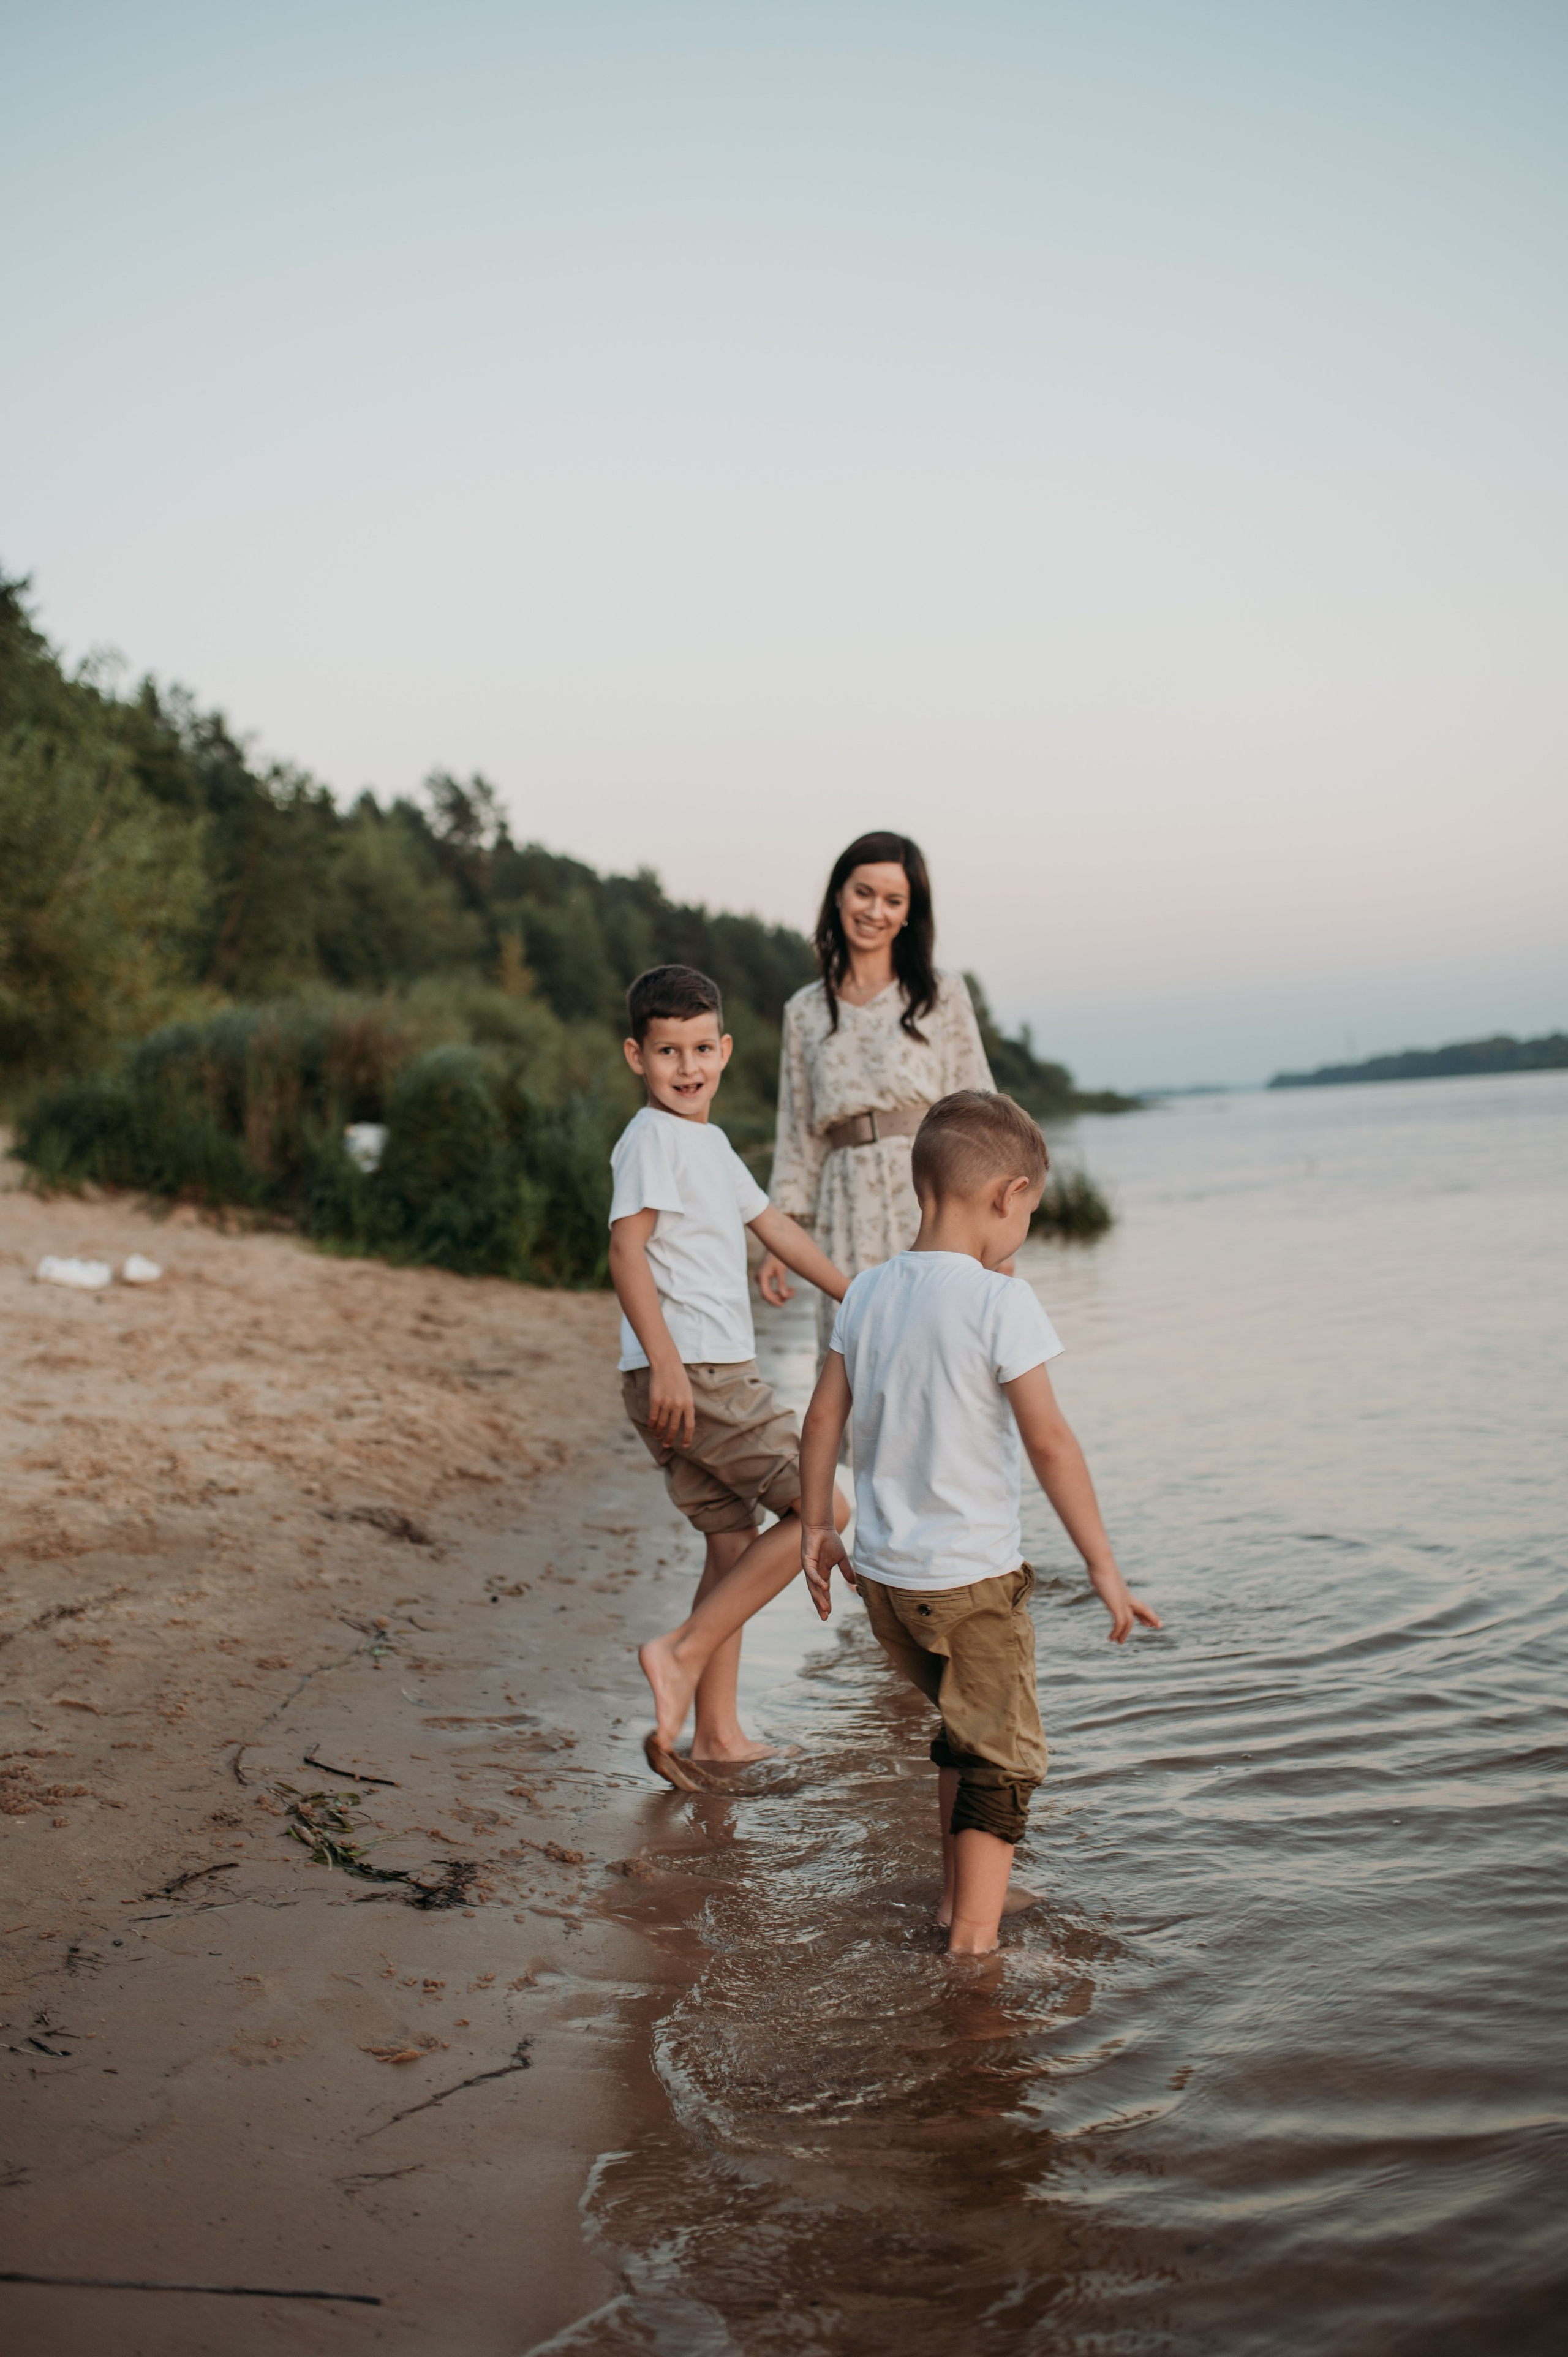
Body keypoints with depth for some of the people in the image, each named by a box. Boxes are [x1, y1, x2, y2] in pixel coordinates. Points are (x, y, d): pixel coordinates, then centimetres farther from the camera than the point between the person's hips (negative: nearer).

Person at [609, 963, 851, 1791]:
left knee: (735, 1542, 13)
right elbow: (626, 1249, -21)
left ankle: (716, 1734, 19)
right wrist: (666, 1362, -30)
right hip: (689, 1375, -10)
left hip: (716, 1374, 10)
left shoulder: (709, 1142, 20)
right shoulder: (653, 1137, -11)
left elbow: (774, 1226, 31)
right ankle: (683, 1652, -9)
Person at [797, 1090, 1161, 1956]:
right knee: (1002, 1755, 8)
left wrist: (816, 1529, 18)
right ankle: (972, 1938, 7)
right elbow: (1048, 1442, -17)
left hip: (881, 1574, 7)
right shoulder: (998, 1301, -16)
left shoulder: (868, 1292, 3)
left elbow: (823, 1417, 7)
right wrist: (1103, 1565, -12)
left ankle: (958, 1895, 36)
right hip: (972, 1577, -7)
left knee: (965, 1726, 25)